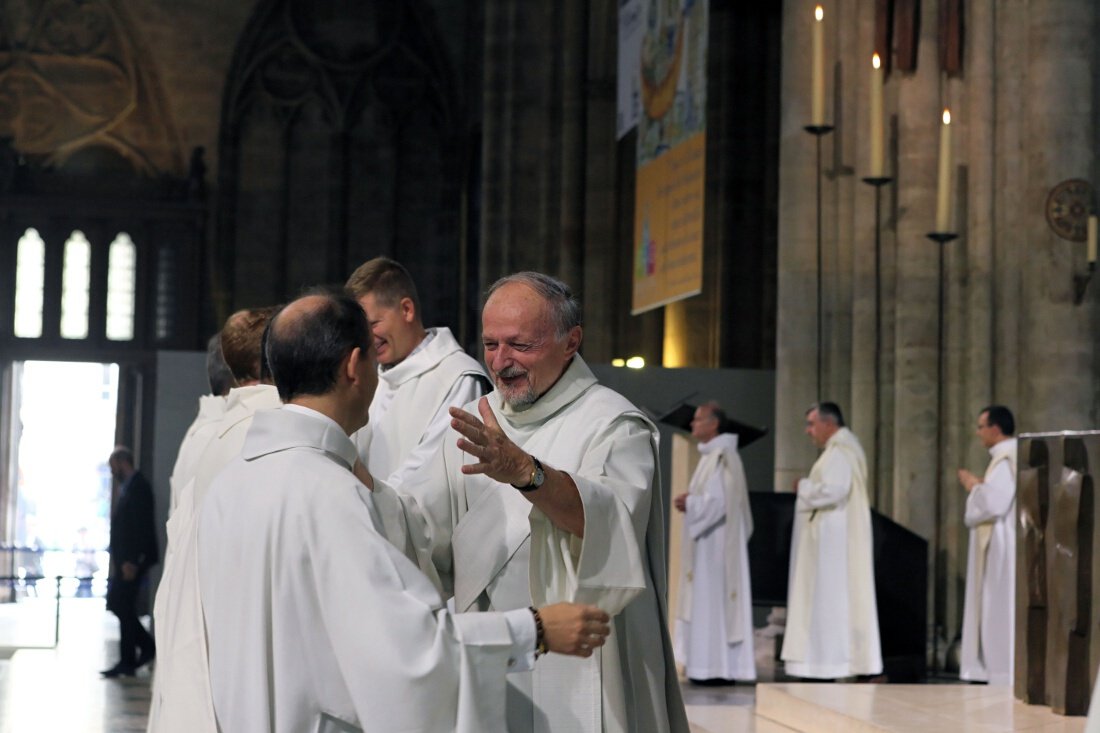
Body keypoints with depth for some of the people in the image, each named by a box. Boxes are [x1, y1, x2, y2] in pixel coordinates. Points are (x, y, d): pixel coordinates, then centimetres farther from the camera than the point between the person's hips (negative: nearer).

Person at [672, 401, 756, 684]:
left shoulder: (720, 457, -15)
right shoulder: (714, 454, 16)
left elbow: (720, 500, -22)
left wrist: (690, 504, -11)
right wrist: (691, 499, 10)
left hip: (716, 541, -10)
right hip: (711, 540, 10)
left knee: (713, 598, -8)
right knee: (715, 600, 9)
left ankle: (718, 668, -6)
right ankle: (724, 666, 11)